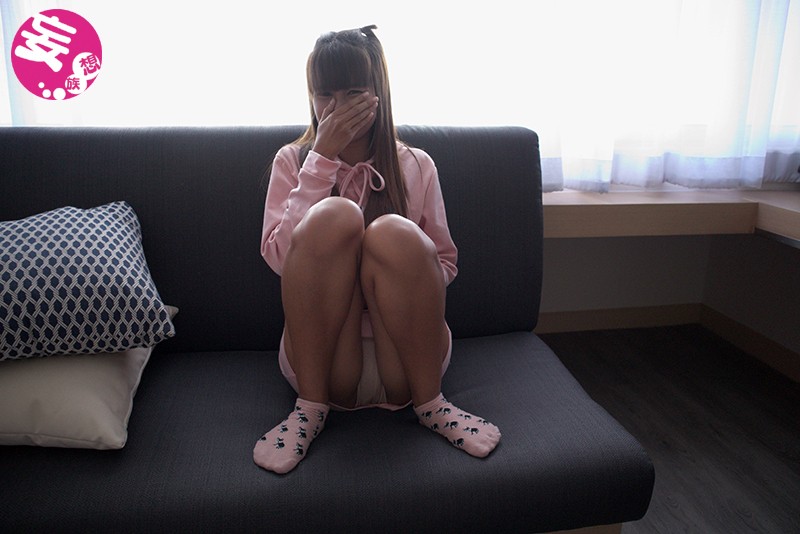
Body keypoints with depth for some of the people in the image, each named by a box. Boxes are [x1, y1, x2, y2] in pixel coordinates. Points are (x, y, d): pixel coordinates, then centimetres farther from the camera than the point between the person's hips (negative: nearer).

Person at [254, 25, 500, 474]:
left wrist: (411, 284, -12)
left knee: (394, 233, -28)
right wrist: (323, 158, -13)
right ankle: (311, 407, -14)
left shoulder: (416, 166, 7)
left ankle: (430, 403, -10)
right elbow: (279, 256, -10)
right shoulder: (293, 161, 6)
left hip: (405, 358, 1)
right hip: (325, 359, 0)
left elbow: (445, 261, 11)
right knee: (334, 215, -25)